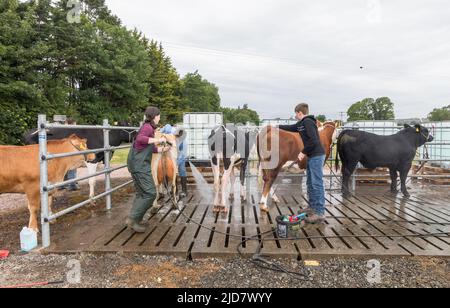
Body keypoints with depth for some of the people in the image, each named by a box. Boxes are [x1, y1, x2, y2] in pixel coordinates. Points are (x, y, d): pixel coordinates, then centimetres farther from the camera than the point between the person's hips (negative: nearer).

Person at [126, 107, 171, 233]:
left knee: (142, 193, 16)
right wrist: (158, 140, -25)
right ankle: (133, 219, -4)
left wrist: (163, 149, 32)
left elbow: (150, 149, 27)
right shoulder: (148, 127, -10)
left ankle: (135, 220, 23)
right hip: (139, 165, -11)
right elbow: (140, 139, -31)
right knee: (150, 193, -10)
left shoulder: (149, 128, 20)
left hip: (139, 164, 11)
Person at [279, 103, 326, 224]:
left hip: (317, 156, -10)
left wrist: (303, 152, -17)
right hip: (312, 156, 10)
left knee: (317, 184, -9)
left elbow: (313, 140, -23)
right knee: (311, 183, 16)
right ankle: (313, 207, 26)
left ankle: (320, 213, -6)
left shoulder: (308, 122, -14)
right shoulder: (301, 124, 15)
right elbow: (290, 128, 33)